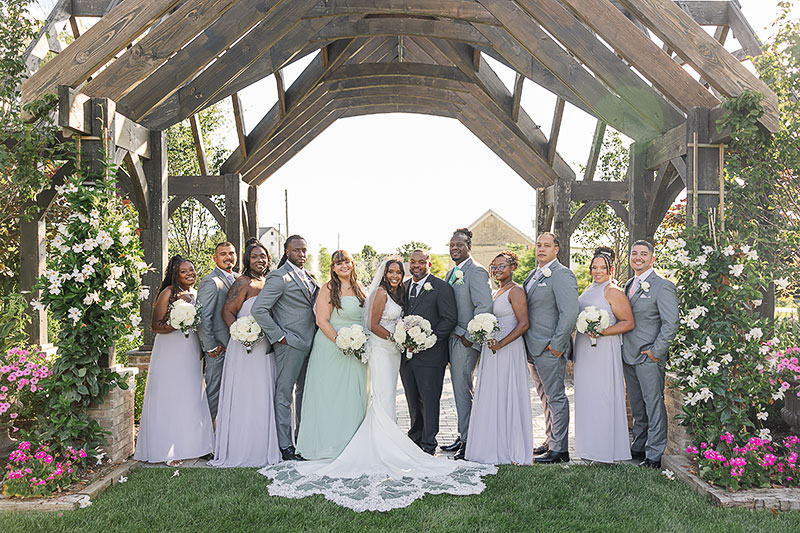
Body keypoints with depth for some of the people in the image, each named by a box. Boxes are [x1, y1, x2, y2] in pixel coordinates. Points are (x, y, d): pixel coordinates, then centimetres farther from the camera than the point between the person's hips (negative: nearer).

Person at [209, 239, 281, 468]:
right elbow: (227, 312, -13)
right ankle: (240, 450, 6)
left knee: (264, 397, 11)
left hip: (266, 348, 8)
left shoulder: (268, 283, 14)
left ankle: (262, 448, 20)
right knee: (243, 397, -2)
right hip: (246, 348, -7)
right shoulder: (243, 283, -8)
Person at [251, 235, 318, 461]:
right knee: (284, 394, 1)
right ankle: (285, 445, 8)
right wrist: (278, 336, -16)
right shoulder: (279, 277, -12)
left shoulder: (307, 277, 14)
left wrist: (317, 333, 11)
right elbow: (258, 309, -19)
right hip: (290, 344, -8)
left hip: (310, 343, 9)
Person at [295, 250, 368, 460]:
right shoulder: (329, 288, -7)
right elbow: (322, 320, -13)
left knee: (353, 394, 9)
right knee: (329, 393, 0)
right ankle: (328, 442, 10)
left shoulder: (359, 287, 12)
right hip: (331, 347, -6)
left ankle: (351, 441, 19)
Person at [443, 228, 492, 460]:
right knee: (460, 387, 14)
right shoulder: (451, 273, 16)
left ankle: (468, 440, 4)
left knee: (462, 388, -6)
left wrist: (470, 336, -18)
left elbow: (484, 306, -20)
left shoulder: (476, 271, -12)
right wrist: (449, 333, 10)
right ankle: (463, 436, 24)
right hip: (453, 337, 9)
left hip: (467, 340, -9)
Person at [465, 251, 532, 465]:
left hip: (509, 351, -9)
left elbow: (523, 324, -17)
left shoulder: (515, 291, -9)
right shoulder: (496, 293, 18)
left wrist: (501, 344, -21)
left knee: (507, 397, -3)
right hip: (491, 352, 9)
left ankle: (512, 451, 7)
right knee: (490, 398, 10)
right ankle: (493, 448, 19)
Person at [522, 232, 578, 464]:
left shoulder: (562, 275, -12)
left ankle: (560, 449, 7)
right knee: (546, 398, 17)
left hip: (550, 349, -9)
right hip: (533, 349, 9)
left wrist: (556, 345, -19)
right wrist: (527, 345, 15)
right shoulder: (533, 275, 16)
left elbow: (569, 313, -20)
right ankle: (551, 441, 28)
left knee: (556, 398, -1)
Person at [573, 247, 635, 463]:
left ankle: (607, 449, 6)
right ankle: (590, 447, 21)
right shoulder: (589, 289, 16)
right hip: (584, 349, 9)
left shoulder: (613, 291, -10)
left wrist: (603, 332, -22)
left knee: (603, 395, -4)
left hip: (604, 349, -9)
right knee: (586, 395, 11)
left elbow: (629, 322, -12)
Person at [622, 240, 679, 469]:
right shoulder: (629, 285, 15)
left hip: (649, 357, -8)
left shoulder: (663, 286, -9)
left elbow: (671, 323, -14)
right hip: (628, 356, 8)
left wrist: (656, 351, -15)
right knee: (636, 407, 15)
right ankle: (639, 447, 26)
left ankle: (654, 455, 5)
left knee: (654, 405, -1)